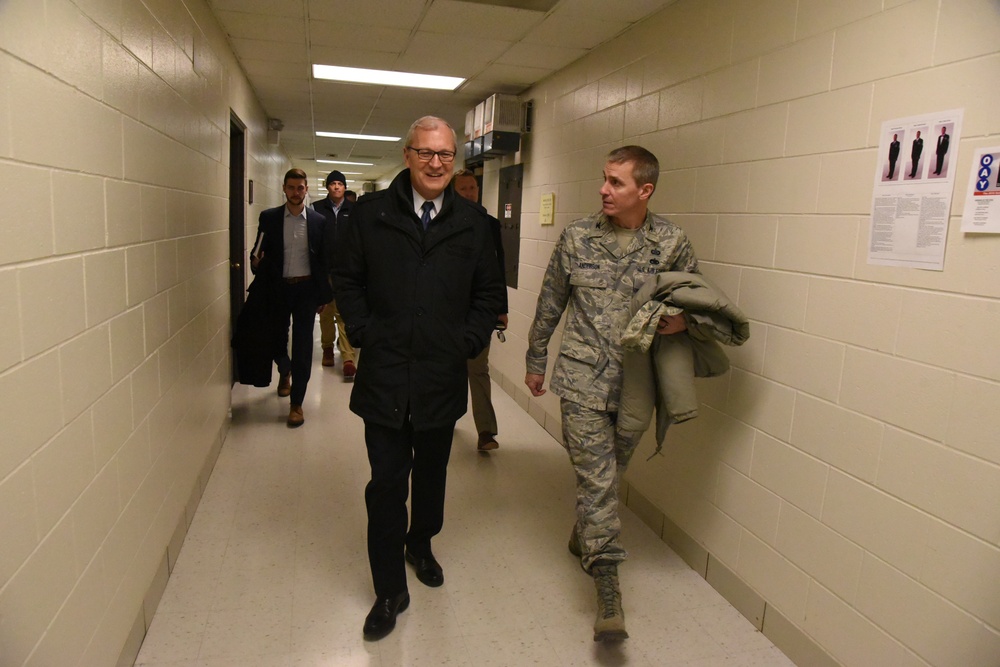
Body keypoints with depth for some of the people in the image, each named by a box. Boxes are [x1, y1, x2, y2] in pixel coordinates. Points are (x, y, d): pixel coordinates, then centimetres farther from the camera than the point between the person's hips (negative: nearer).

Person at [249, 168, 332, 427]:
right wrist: (257, 262, -20)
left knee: (302, 347, -2)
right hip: (277, 288, 1)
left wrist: (323, 295, 3)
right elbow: (259, 252, 3)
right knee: (276, 339, 12)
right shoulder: (268, 218, 2)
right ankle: (285, 372, 47)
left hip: (306, 289, -1)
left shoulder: (318, 221, 1)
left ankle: (296, 403, 7)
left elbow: (323, 261, 4)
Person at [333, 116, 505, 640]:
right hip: (384, 376, -1)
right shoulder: (371, 213, 0)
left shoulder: (472, 222, 3)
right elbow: (345, 277, 6)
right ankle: (390, 591, 18)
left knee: (431, 474, 19)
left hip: (443, 376, 2)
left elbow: (488, 292, 9)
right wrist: (363, 332, -3)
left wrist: (469, 340, -1)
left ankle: (420, 544, 46)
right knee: (387, 484, 3)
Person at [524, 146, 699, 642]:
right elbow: (549, 303, 9)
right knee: (596, 479, -7)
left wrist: (683, 321, -13)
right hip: (582, 378, -1)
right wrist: (535, 360, 14)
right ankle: (608, 592, 0)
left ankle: (583, 538, 44)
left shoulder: (672, 243, -2)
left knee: (607, 475, 16)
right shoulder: (577, 237, 0)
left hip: (636, 383, 1)